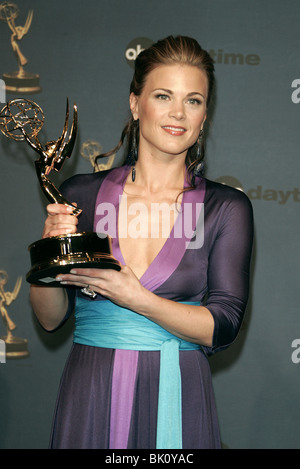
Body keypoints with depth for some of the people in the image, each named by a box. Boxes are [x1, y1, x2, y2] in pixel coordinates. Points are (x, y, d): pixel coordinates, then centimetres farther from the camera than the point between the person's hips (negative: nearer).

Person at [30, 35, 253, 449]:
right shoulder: (81, 194, 0)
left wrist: (134, 297, -20)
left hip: (177, 400, -1)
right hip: (89, 398, 1)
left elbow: (222, 328, -9)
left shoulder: (227, 208, -2)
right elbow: (50, 318, 4)